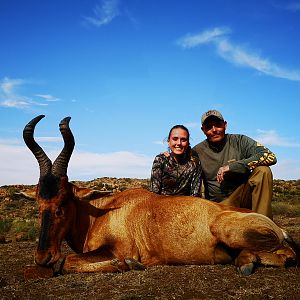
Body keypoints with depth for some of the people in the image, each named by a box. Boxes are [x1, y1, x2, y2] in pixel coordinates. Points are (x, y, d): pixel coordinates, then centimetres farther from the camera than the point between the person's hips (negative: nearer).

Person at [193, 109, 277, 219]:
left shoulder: (239, 141, -3)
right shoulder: (197, 152, 2)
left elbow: (271, 157, -16)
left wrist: (232, 167, -22)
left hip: (243, 197, 1)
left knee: (263, 170, -24)